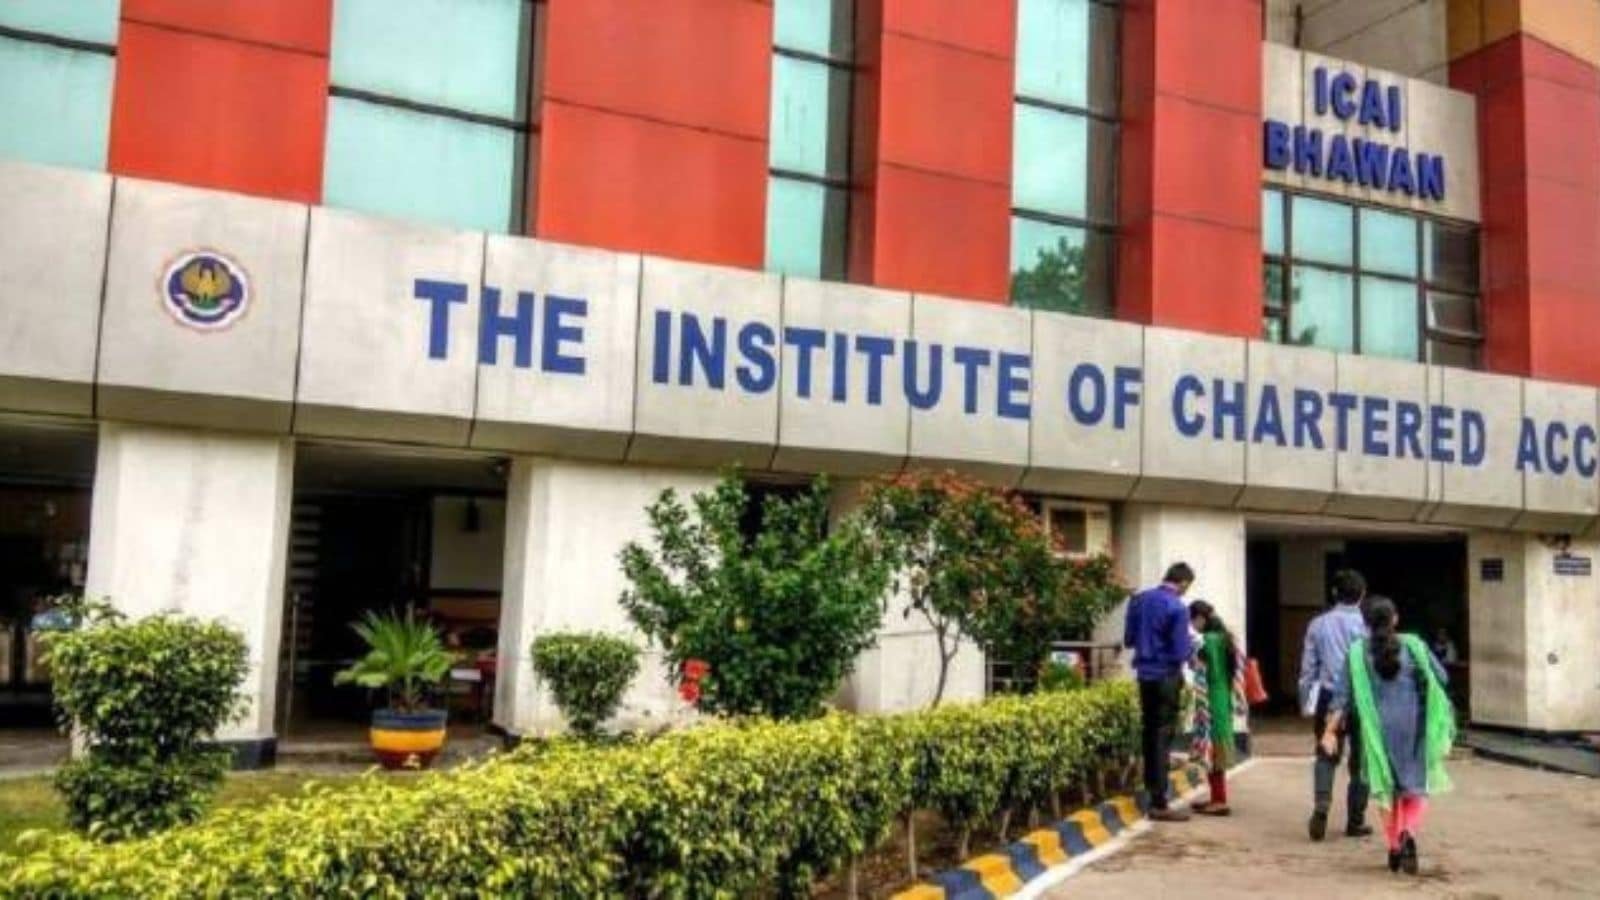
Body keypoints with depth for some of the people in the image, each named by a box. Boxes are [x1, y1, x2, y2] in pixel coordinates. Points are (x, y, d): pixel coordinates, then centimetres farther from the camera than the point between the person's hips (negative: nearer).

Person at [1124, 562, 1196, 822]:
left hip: (1145, 674, 6)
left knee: (1148, 731, 18)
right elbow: (1180, 652, -16)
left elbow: (1128, 639, 11)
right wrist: (1191, 651, 4)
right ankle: (1159, 804, 0)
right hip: (1166, 676, -6)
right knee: (1163, 736, -2)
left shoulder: (1139, 599, 4)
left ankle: (1151, 787, 30)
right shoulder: (1177, 607, -16)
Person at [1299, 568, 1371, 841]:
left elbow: (1308, 668, 4)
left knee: (1326, 757, 11)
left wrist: (1306, 704, 11)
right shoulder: (1367, 625, -6)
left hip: (1328, 698, 2)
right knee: (1360, 761, 10)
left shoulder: (1318, 625, 2)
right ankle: (1355, 821, 16)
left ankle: (1321, 806, -12)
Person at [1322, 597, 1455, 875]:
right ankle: (1408, 833, -17)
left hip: (1378, 728, 1)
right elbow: (1441, 678, 1)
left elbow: (1343, 694, -6)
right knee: (1416, 785, 9)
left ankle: (1394, 847, 19)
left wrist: (1331, 729, -5)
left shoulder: (1358, 652, -3)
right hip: (1413, 724, -1)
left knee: (1388, 789, 15)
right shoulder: (1413, 645, -3)